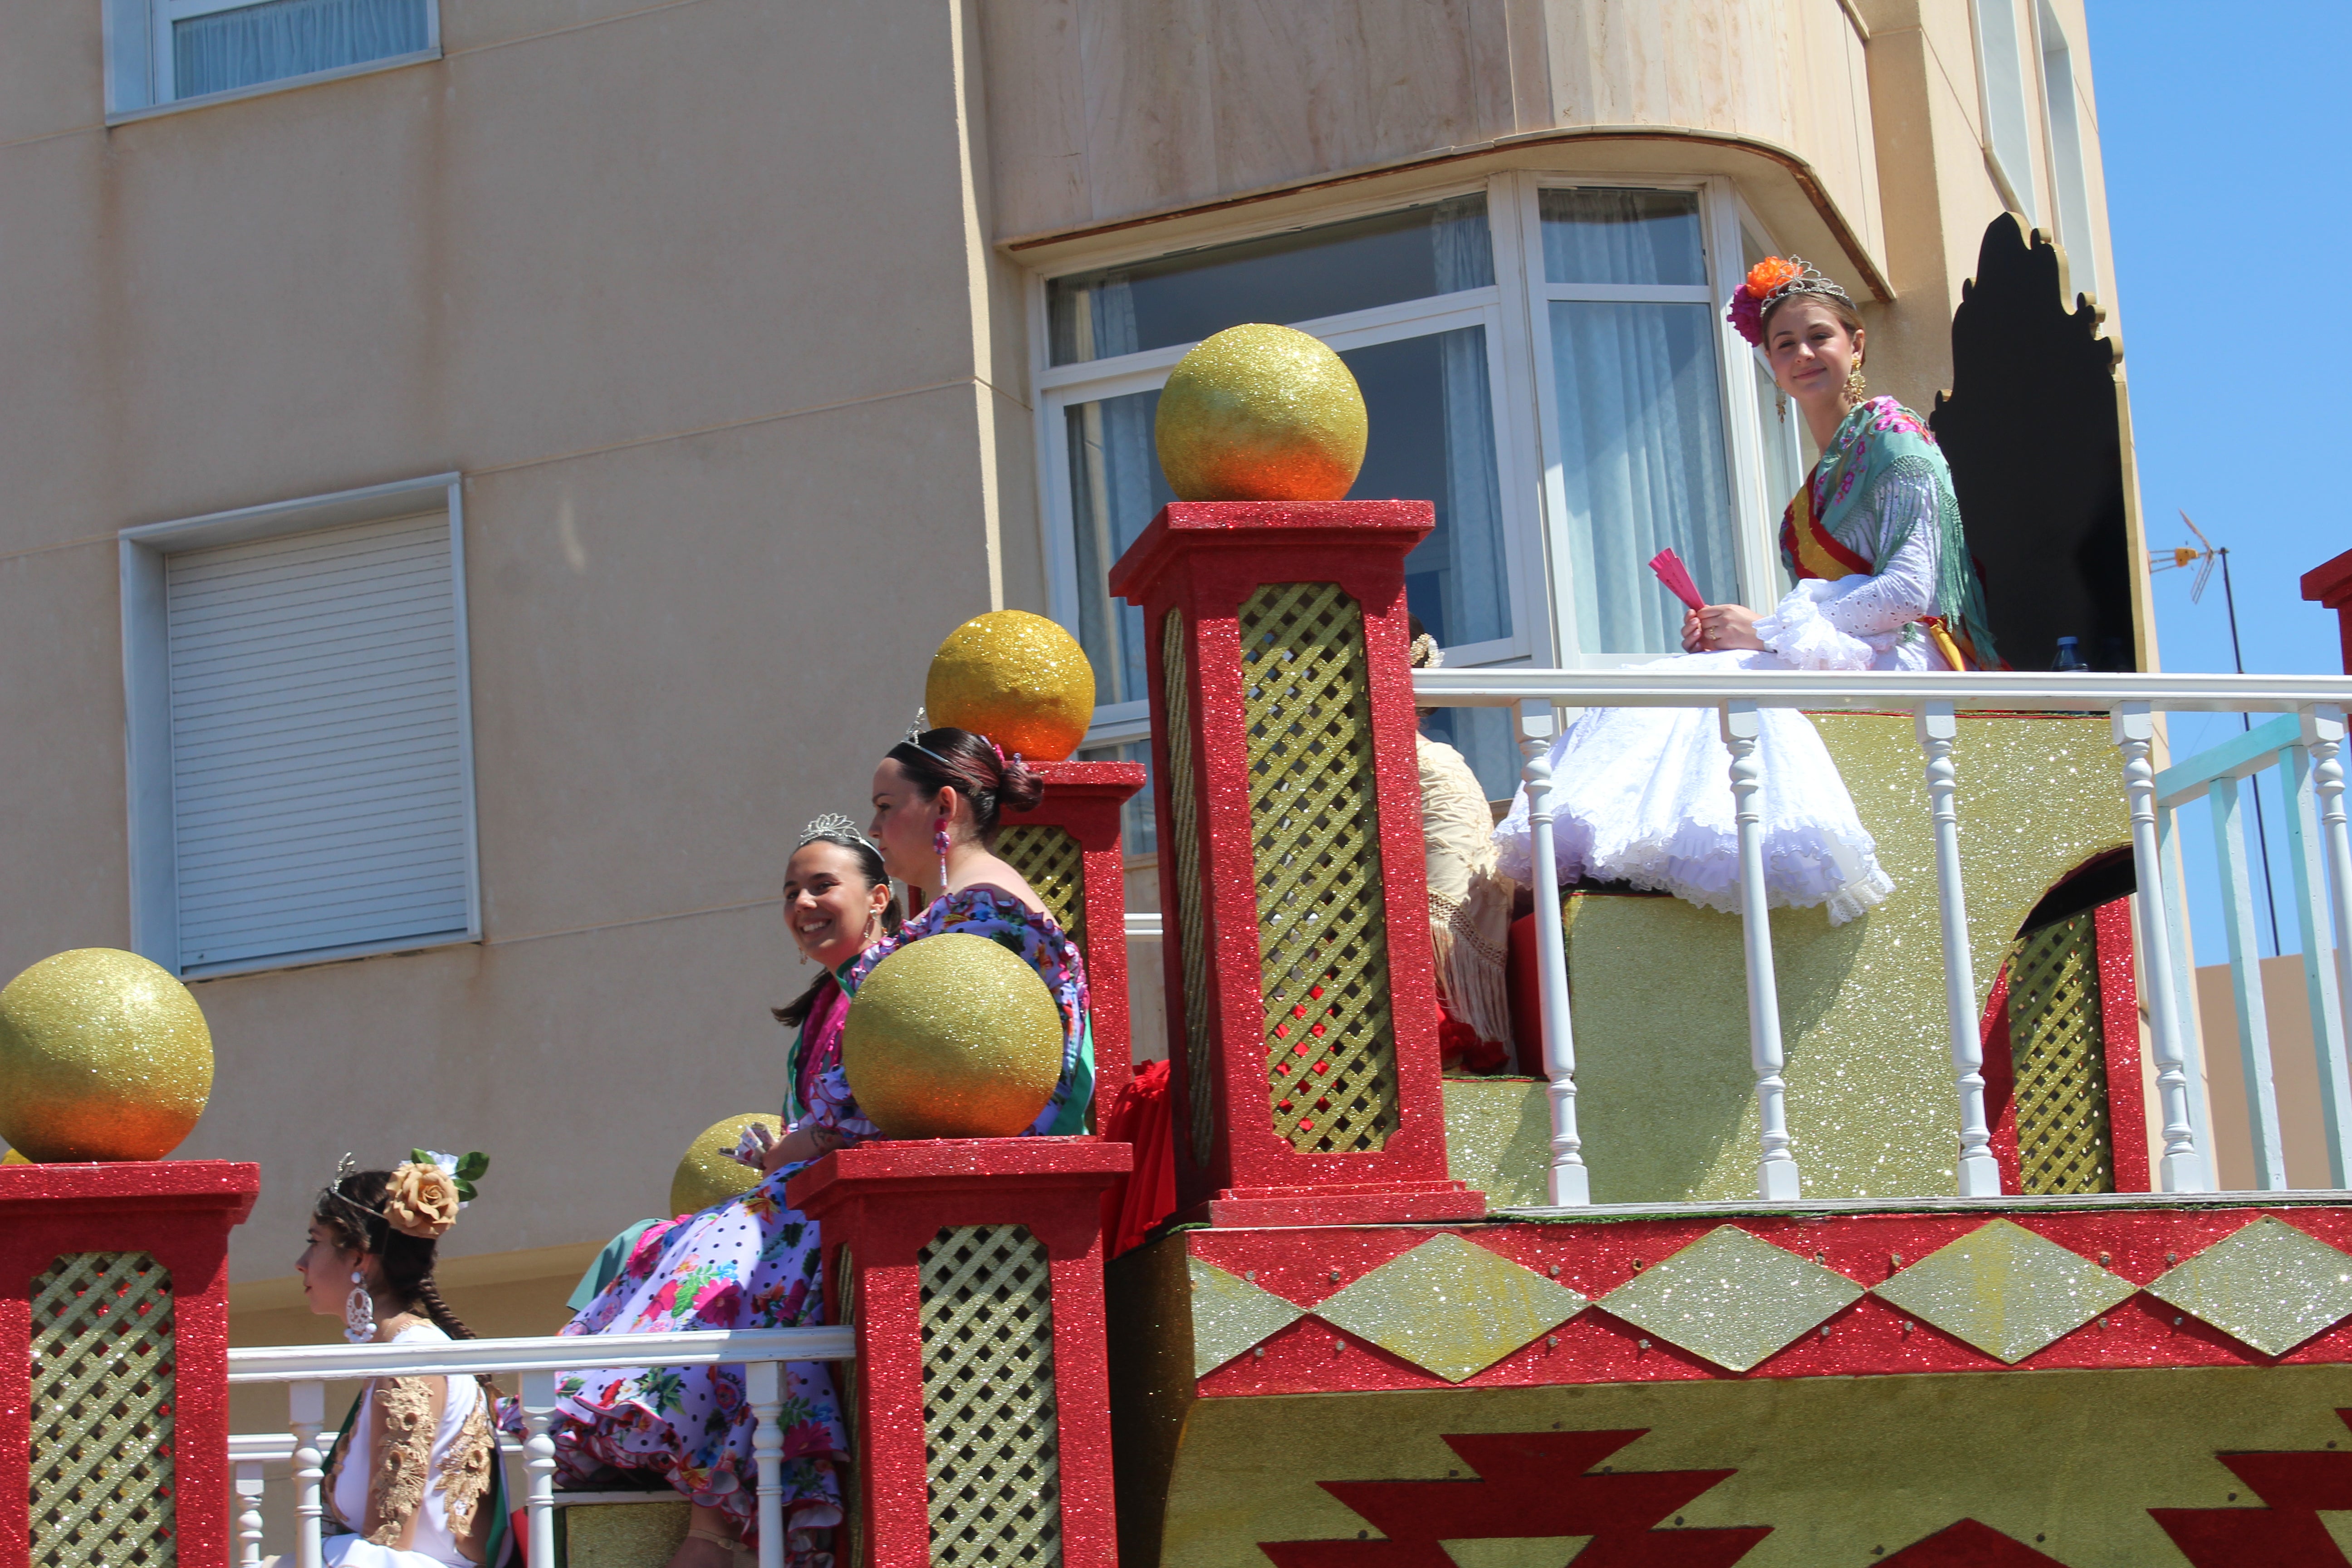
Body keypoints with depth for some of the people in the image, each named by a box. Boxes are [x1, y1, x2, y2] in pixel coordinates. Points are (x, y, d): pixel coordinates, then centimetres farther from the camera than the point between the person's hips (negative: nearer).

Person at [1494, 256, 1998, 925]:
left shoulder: (1895, 442, -3)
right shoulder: (1825, 474, 22)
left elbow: (1908, 592, -14)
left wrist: (1769, 631, -15)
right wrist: (1723, 630, -3)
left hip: (1897, 658, -8)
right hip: (1832, 656, 8)